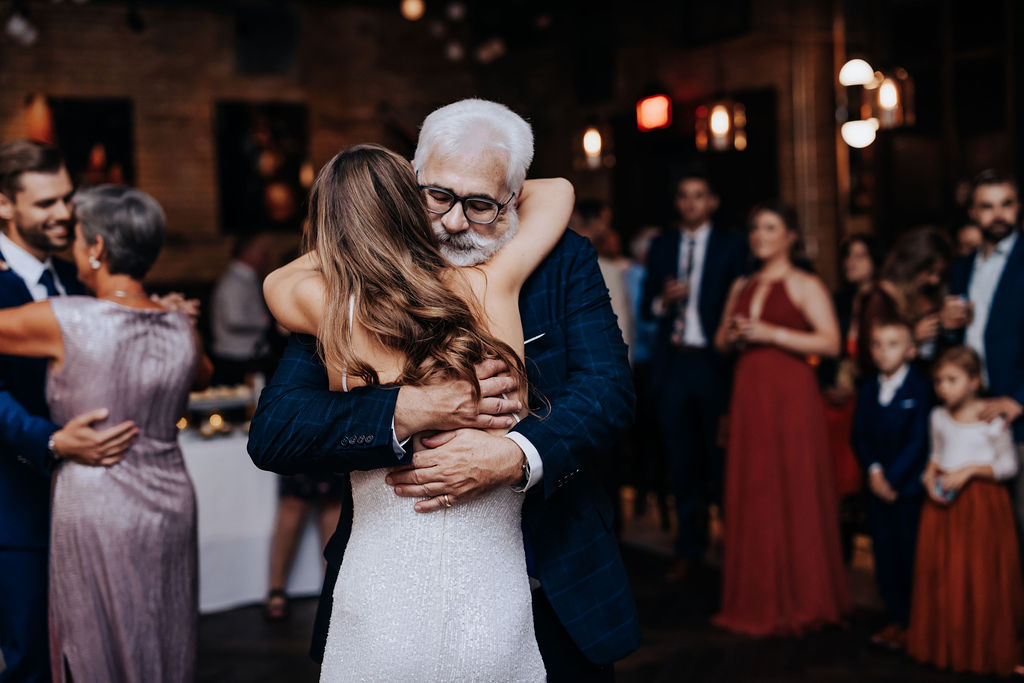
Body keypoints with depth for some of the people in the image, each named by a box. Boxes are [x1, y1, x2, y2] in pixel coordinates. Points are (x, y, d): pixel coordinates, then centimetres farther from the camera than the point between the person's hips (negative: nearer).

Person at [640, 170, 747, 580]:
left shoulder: (731, 246, 3)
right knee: (681, 462, 6)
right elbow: (647, 306, 12)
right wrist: (663, 301, -10)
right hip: (673, 362, 3)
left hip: (713, 363, -3)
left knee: (720, 459, 2)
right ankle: (688, 548, 15)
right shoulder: (661, 246, 12)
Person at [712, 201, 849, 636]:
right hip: (748, 394, 6)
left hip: (790, 393, -6)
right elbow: (720, 340, 24)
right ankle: (756, 599, 13)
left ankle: (799, 601, 5)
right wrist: (732, 336, 1)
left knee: (795, 493, -4)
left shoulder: (805, 285, -1)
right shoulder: (741, 287, 18)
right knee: (750, 494, 5)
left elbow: (831, 342, -11)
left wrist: (772, 334, -14)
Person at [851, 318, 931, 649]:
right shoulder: (867, 389, 8)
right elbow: (859, 436, 5)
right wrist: (873, 471, -10)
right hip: (877, 485, 5)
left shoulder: (920, 389, -8)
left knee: (910, 553, -1)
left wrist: (892, 477, -14)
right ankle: (895, 618, 19)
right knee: (883, 552, 9)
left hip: (909, 485, -5)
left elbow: (918, 441, -11)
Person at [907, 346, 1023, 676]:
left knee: (982, 579, -2)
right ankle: (947, 645, 18)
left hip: (982, 504, -5)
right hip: (944, 501, 5)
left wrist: (970, 470, -18)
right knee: (941, 574, 5)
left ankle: (988, 648, 11)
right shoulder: (938, 417, 8)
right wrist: (930, 476, -1)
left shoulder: (992, 418, -9)